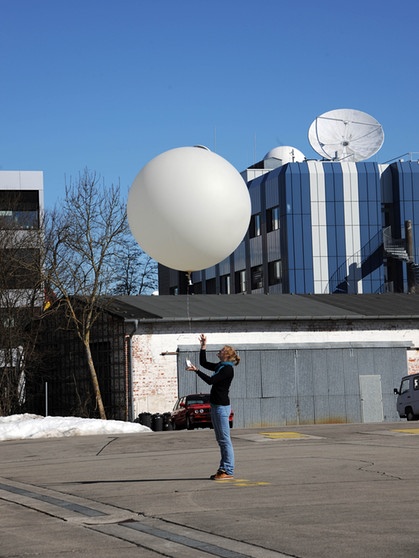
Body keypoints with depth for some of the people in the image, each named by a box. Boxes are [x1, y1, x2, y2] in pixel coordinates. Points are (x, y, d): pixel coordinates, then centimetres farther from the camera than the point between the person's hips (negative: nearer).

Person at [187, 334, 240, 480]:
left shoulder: (227, 369, -13)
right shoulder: (220, 366, 14)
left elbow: (210, 380, -21)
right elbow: (204, 363, 26)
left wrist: (196, 370, -17)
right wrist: (203, 346, 20)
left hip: (222, 407, -10)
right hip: (216, 406, 10)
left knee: (225, 440, -8)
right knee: (221, 440, 12)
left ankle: (228, 471, -6)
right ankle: (223, 469, 16)